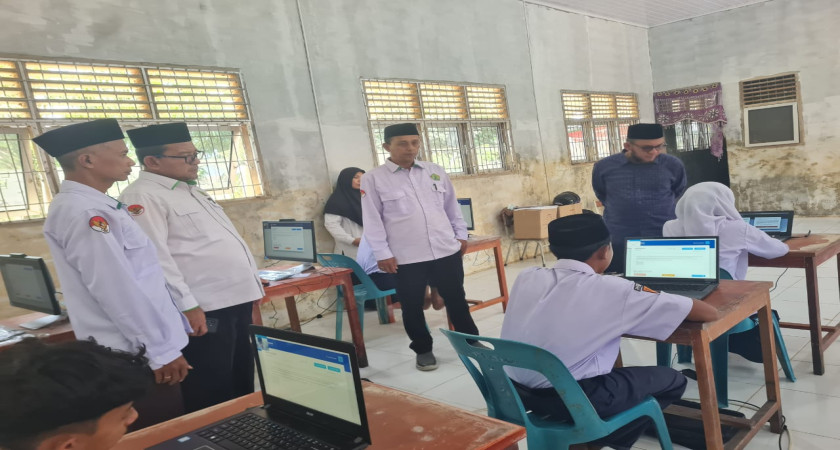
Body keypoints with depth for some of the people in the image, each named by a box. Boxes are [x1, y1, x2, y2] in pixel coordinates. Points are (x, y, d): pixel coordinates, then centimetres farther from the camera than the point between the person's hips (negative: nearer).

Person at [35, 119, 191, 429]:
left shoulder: (95, 207, 12)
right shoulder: (81, 212, -19)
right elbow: (116, 291, -23)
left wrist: (175, 329, 20)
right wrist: (162, 350, -18)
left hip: (141, 349, 9)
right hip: (137, 355, -9)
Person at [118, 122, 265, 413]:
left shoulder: (190, 190, 18)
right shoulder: (142, 197, -12)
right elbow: (153, 257, -21)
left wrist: (252, 283, 22)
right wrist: (187, 305, -23)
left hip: (237, 299, 10)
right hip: (205, 309, -9)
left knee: (242, 382, 21)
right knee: (212, 396, 2)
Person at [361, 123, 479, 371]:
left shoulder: (435, 171, 7)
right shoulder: (373, 179, -4)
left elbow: (452, 206, 15)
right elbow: (372, 220, -5)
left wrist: (461, 235, 13)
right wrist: (382, 254, -8)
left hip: (446, 250, 3)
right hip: (405, 257, -3)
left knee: (456, 299, 15)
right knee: (412, 306, 9)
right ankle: (423, 350, 30)